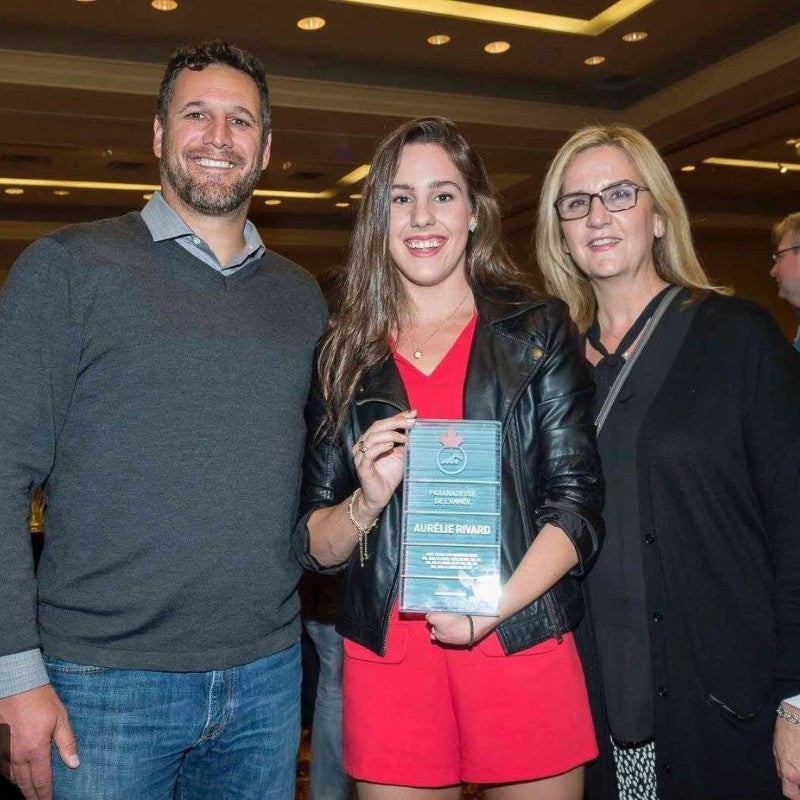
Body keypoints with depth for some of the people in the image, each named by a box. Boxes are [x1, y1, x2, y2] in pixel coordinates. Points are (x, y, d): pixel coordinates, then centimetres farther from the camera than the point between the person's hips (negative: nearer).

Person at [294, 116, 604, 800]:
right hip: (385, 659, 1)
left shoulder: (538, 329, 4)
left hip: (522, 646, -1)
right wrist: (369, 499, -13)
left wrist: (492, 607, -16)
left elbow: (579, 503, -3)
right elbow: (313, 547, 7)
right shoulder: (345, 356, 7)